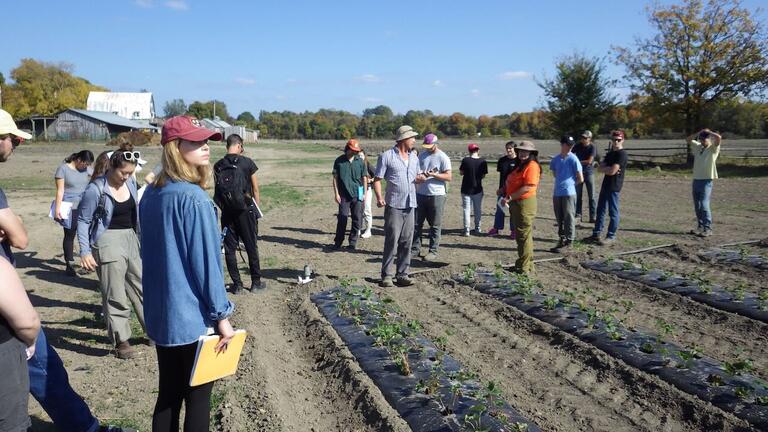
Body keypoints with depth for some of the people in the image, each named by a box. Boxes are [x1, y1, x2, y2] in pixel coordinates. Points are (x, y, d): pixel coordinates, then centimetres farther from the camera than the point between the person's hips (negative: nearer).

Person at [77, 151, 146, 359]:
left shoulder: (130, 183, 3)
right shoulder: (95, 189, -14)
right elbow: (83, 220, -9)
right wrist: (85, 251, -15)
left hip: (131, 239, 6)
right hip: (108, 242, -6)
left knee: (142, 287, 14)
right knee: (115, 295, 0)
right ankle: (121, 341, 10)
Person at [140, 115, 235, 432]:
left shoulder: (151, 194, 6)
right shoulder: (193, 198, -20)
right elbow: (205, 262, -20)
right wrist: (222, 315, -12)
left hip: (160, 312, 8)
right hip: (194, 316, -8)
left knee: (168, 394, 19)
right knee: (198, 399, 8)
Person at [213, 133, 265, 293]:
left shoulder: (218, 166, 1)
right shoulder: (247, 162, -7)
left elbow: (218, 188, 4)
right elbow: (255, 188, -1)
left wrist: (222, 205, 11)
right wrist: (256, 205, 10)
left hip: (227, 212, 2)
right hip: (245, 210, -2)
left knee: (229, 248, 9)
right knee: (251, 247, 8)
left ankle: (237, 284, 13)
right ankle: (256, 282, 16)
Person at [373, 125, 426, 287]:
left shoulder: (414, 157, 15)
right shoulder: (387, 156, -4)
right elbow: (377, 179, -5)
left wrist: (420, 178, 1)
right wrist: (379, 197, -20)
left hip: (410, 206, 6)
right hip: (394, 205, -6)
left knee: (407, 242, 6)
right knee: (392, 241, -7)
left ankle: (402, 274, 13)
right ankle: (386, 275, 2)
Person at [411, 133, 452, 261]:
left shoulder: (443, 157, -6)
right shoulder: (422, 155, 11)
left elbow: (449, 177, -10)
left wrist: (433, 174, -21)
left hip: (437, 195, -5)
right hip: (420, 193, 5)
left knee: (435, 225, 3)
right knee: (417, 223, 5)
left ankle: (433, 251, 10)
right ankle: (415, 249, 13)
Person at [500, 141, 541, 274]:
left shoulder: (532, 166, -15)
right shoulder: (519, 165, 15)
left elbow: (527, 187, -23)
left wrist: (509, 198, -21)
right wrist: (504, 190, 9)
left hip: (525, 203, -10)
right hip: (516, 203, 10)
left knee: (524, 236, -4)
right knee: (519, 235, 16)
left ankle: (524, 268, 4)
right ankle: (523, 263, 27)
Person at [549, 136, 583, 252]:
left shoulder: (573, 159, -7)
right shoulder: (555, 159, 7)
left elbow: (580, 179, -4)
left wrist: (571, 184, 8)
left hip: (569, 193, -5)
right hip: (557, 193, 5)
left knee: (569, 218, 0)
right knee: (559, 218, 14)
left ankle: (568, 241, 6)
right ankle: (561, 238, 27)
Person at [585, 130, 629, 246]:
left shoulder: (622, 154, -11)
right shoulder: (610, 153, 16)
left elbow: (612, 171, -20)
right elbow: (599, 169, 6)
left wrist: (604, 168, -1)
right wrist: (609, 168, -11)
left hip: (614, 187, -9)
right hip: (605, 185, 9)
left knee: (613, 212, -1)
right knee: (600, 210, 12)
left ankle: (611, 237, 6)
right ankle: (596, 234, 19)